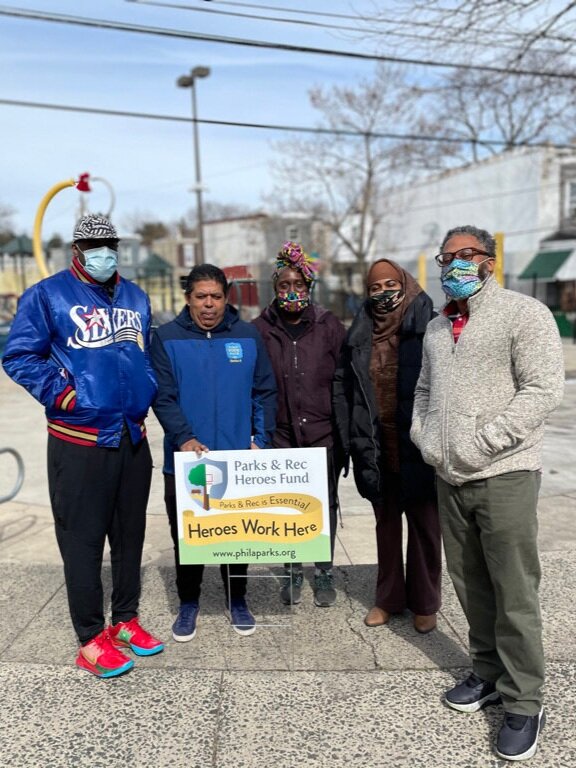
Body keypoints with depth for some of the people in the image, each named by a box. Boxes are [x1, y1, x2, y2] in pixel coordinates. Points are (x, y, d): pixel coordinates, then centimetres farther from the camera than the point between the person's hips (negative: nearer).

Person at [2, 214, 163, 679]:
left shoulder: (136, 297, 13)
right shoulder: (47, 295, -4)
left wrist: (146, 391, 10)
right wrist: (63, 395, -12)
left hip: (133, 437, 6)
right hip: (79, 441, -5)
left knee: (130, 533, 14)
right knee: (83, 539, 2)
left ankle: (126, 619, 31)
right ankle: (91, 639, 17)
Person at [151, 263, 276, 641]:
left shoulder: (249, 336, 3)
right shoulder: (167, 338, -1)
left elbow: (265, 393, 4)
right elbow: (163, 396, -8)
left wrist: (260, 439, -6)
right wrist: (183, 438, -21)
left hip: (239, 460, 1)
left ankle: (237, 600, 33)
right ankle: (189, 603, 32)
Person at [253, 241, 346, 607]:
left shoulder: (329, 325, 1)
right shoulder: (261, 329, 1)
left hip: (323, 432, 0)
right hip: (281, 434, 1)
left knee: (325, 504, 9)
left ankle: (325, 572, 27)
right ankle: (292, 571, 29)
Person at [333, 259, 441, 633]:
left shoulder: (428, 329, -5)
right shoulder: (359, 335, 4)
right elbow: (343, 387, 4)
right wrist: (352, 440, -1)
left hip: (418, 446, -3)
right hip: (376, 447, 3)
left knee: (424, 524, 10)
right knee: (386, 523, 15)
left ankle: (424, 603, 27)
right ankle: (389, 597, 31)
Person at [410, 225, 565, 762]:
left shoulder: (524, 314, -7)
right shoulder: (437, 329, 14)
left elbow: (543, 390, -15)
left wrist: (481, 443, -19)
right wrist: (426, 440, 5)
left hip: (504, 477, -6)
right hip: (450, 479, 6)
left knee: (514, 593, 2)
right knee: (469, 583, 15)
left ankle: (523, 703, 18)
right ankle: (488, 672, 34)